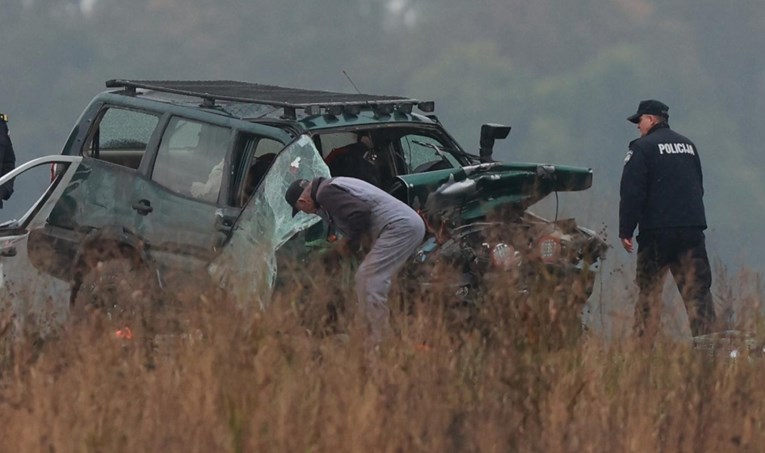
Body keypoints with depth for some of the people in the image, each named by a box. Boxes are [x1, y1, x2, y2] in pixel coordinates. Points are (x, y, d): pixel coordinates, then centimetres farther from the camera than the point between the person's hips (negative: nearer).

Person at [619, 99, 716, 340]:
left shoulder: (642, 147, -4)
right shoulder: (688, 146, 16)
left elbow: (631, 193, -10)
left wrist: (625, 230, -6)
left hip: (657, 232, -5)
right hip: (692, 229, 5)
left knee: (649, 292, 2)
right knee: (698, 291, 2)